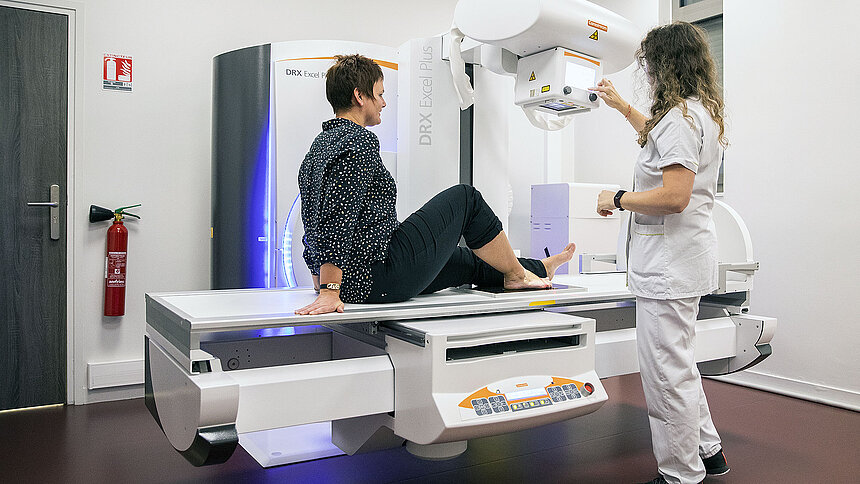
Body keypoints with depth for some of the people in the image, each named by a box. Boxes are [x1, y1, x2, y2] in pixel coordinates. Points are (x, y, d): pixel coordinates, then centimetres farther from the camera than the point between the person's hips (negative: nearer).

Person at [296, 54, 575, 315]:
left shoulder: (320, 145, 15)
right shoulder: (358, 140, -16)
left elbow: (316, 223, 19)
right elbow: (339, 219, -25)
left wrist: (321, 281, 24)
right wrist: (331, 290, -26)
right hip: (381, 276, -10)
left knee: (466, 260, 25)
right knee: (465, 198, 5)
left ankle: (539, 269, 44)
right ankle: (516, 274, 22)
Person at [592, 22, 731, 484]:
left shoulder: (681, 116, -16)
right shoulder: (702, 113, 17)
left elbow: (674, 197, -25)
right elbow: (658, 138, 39)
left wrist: (617, 199, -12)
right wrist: (622, 106, 41)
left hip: (670, 263, -11)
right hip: (680, 260, 11)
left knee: (666, 372, -2)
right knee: (678, 363, 22)